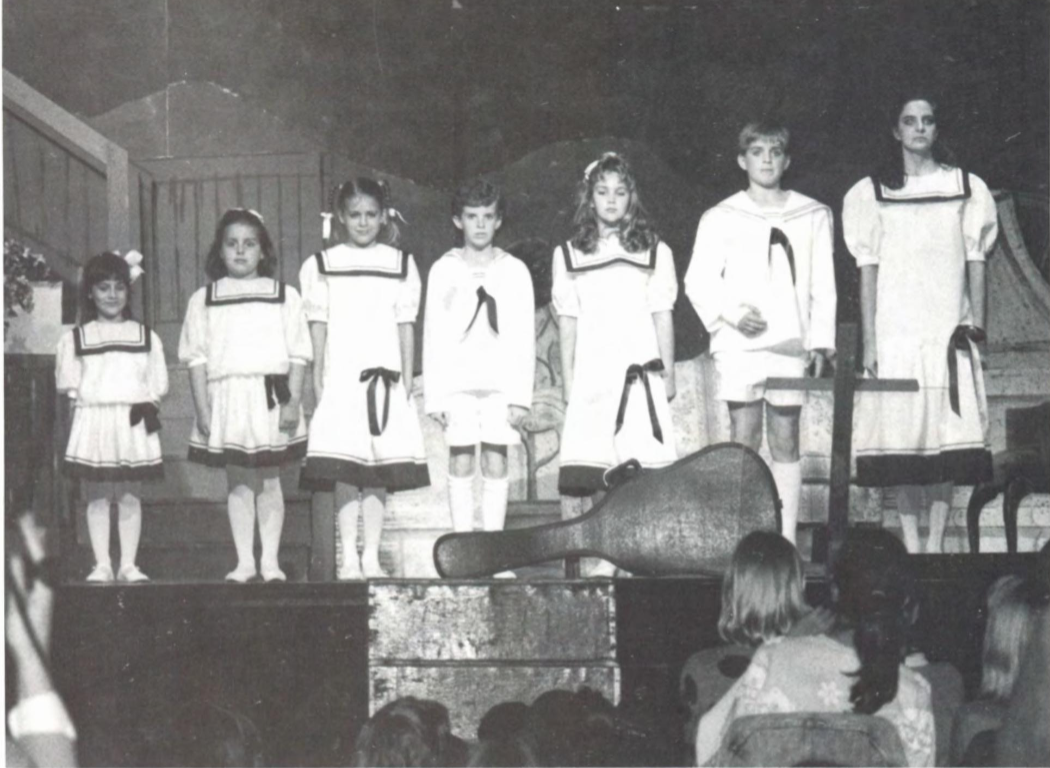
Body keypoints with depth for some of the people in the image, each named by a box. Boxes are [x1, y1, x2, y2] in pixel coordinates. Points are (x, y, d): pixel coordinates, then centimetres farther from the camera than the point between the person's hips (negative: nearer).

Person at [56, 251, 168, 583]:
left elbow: (157, 382, 5)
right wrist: (84, 400, -9)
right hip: (93, 423, 0)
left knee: (130, 496, 1)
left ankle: (128, 564, 5)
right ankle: (101, 564, 5)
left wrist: (148, 404, -10)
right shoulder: (75, 338, 7)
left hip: (133, 424, 0)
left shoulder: (145, 337, 9)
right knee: (97, 496, 1)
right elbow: (68, 383, 4)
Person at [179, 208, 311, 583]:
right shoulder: (204, 300, 8)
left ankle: (271, 561, 10)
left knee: (269, 480, 3)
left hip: (271, 398, -1)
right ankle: (244, 561, 11)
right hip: (226, 397, 1)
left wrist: (293, 402, -6)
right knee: (237, 481, 5)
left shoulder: (284, 296, 6)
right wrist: (202, 409, -2)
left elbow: (298, 356, 3)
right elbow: (197, 358, 5)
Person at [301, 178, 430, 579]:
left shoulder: (400, 264, 10)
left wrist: (407, 379, 5)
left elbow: (405, 325, 9)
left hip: (385, 377, 1)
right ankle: (349, 558, -2)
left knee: (380, 471, -1)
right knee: (345, 470, -5)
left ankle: (371, 558, 4)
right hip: (340, 378, -1)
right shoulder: (321, 265, 7)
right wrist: (317, 378, 1)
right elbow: (318, 325, 6)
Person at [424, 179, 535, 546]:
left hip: (501, 381, 0)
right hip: (457, 382, 0)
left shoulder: (515, 271, 6)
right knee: (460, 464, -1)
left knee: (496, 464, -1)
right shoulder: (443, 271, 6)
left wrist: (520, 395, -3)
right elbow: (433, 336, 5)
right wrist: (435, 395, -1)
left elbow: (524, 337, 4)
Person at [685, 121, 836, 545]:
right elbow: (698, 282, 4)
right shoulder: (721, 218, 6)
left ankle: (787, 542, 3)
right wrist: (731, 312, -11)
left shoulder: (814, 216, 10)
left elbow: (823, 288, 10)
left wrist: (821, 341, 1)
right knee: (744, 438, -5)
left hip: (790, 343, 1)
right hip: (739, 346, -1)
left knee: (785, 442, 2)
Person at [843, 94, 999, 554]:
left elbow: (975, 261, 9)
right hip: (895, 333, -1)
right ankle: (910, 544, 3)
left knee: (948, 438, -2)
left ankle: (936, 544, 3)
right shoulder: (872, 193, 7)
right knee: (900, 437, -3)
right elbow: (868, 270, 4)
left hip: (949, 332, 1)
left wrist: (976, 323, 0)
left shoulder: (965, 188, 9)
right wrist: (868, 340, -2)